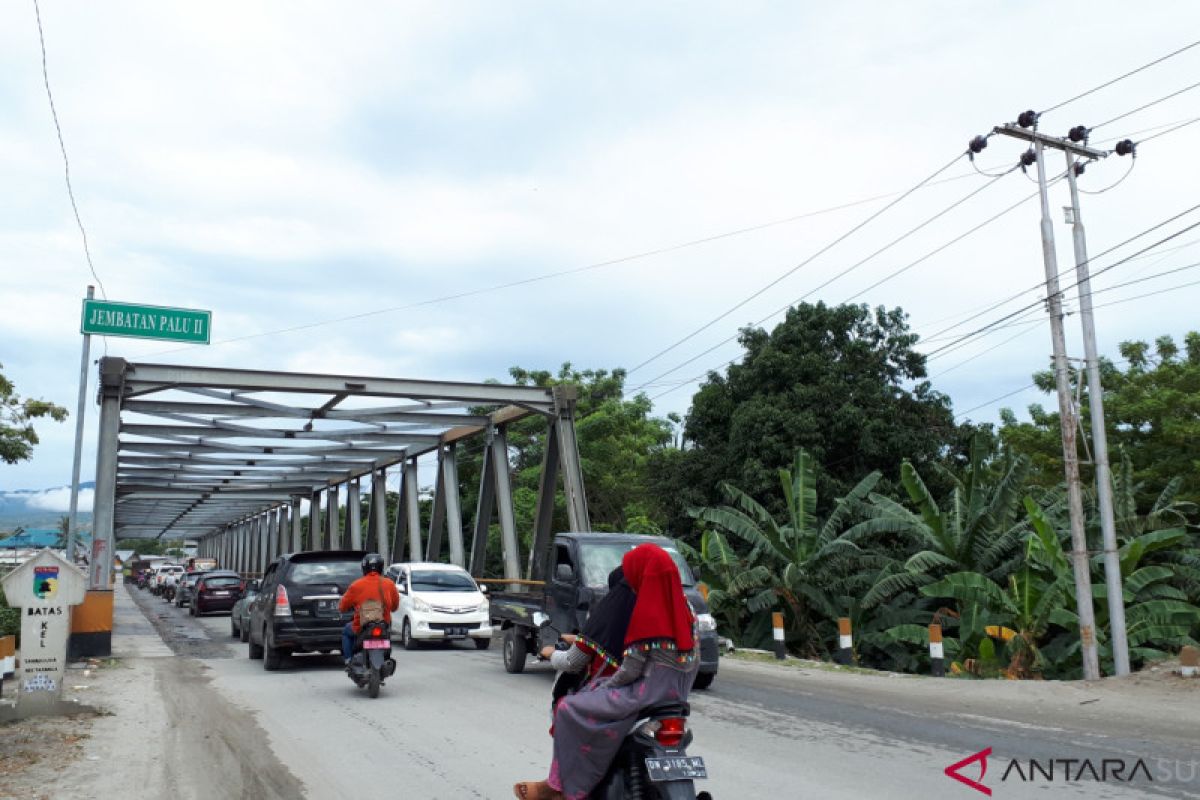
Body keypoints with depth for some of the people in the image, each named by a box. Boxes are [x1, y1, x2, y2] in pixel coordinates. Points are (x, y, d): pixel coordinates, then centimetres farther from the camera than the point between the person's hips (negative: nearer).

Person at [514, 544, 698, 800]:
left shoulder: (648, 611, -17)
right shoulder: (683, 605, 6)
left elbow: (632, 667, -17)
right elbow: (694, 658, 13)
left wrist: (606, 685, -1)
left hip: (649, 690, -9)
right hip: (678, 691, 9)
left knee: (571, 710, -4)